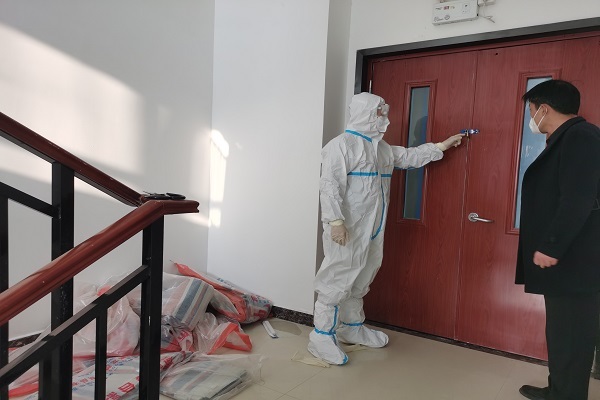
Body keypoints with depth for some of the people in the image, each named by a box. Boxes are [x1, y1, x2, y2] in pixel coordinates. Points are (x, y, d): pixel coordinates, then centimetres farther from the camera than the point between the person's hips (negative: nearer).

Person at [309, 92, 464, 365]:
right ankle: (321, 337, 4)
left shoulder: (382, 148, 17)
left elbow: (409, 156, 30)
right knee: (339, 277, -6)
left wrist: (442, 146, 31)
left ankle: (352, 327, 32)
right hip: (348, 229, -9)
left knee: (361, 278, 16)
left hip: (372, 229, 9)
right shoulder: (342, 144, -11)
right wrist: (336, 221, -26)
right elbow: (331, 186, -19)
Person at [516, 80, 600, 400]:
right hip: (563, 257, 10)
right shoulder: (565, 139, 16)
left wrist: (551, 247, -21)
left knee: (571, 334, 0)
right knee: (562, 332, 18)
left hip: (572, 260, -10)